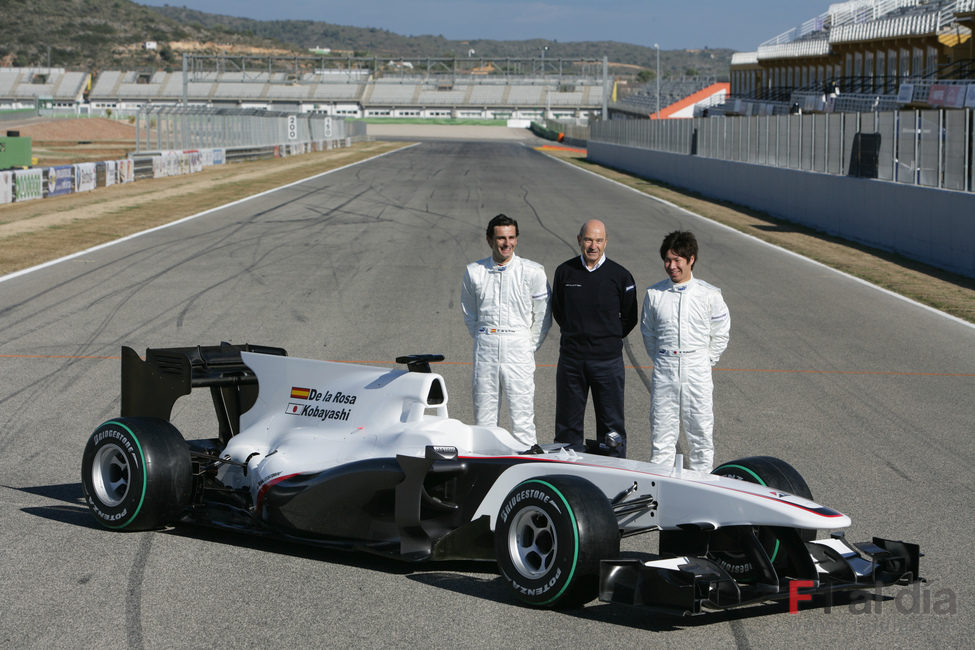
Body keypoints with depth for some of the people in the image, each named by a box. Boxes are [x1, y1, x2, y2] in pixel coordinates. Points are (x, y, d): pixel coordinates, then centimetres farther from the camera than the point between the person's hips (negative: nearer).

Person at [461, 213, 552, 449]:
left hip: (518, 349, -2)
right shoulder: (474, 272, 4)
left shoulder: (533, 272, -2)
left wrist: (529, 347, 3)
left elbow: (542, 316, 5)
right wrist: (483, 339, 13)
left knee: (521, 412, -6)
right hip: (485, 349, 2)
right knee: (484, 411, 5)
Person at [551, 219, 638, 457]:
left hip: (607, 359, -2)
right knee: (568, 422, 8)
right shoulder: (565, 272, 2)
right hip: (571, 357, 2)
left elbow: (629, 319, 8)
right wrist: (577, 334, 9)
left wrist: (609, 338, 4)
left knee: (611, 423, 2)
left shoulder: (620, 276, -3)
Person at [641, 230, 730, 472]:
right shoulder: (654, 294, 2)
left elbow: (721, 333, 9)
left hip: (696, 370, -1)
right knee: (662, 429, 3)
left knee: (700, 430, 3)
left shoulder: (709, 295, -2)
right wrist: (660, 359, 11)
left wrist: (705, 361, 5)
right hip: (664, 370, 1)